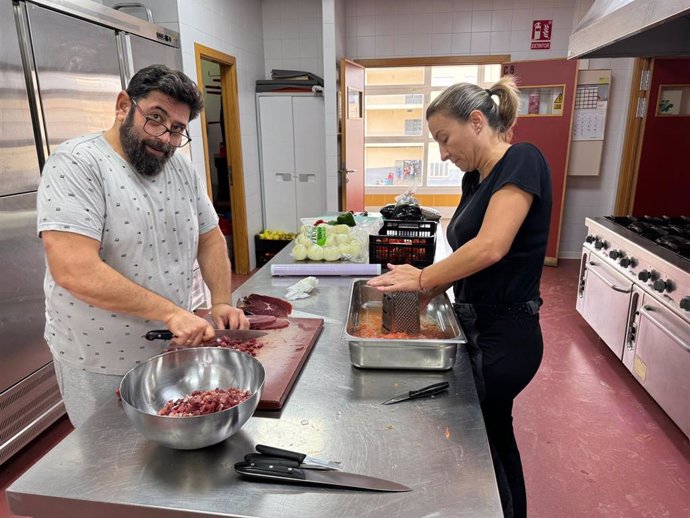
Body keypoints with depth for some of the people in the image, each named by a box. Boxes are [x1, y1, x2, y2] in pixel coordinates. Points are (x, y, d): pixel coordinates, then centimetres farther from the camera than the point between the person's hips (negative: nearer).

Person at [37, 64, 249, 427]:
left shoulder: (181, 169, 2)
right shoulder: (76, 164, -19)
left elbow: (209, 239, 9)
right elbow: (73, 270, -28)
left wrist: (221, 303, -5)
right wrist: (171, 312, -29)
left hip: (174, 348, 6)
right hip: (99, 366, -5)